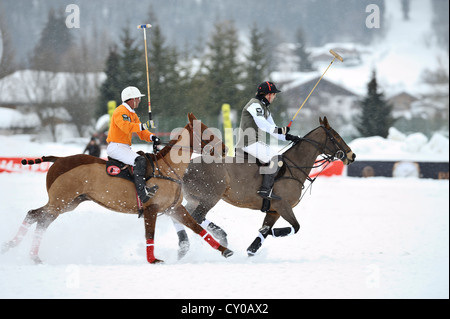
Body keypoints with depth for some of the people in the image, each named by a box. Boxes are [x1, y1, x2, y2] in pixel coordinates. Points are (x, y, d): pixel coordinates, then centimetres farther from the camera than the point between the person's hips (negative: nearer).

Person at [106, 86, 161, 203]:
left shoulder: (132, 114, 21)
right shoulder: (120, 111, -11)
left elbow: (141, 132, 18)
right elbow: (126, 127, -28)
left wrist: (152, 137, -1)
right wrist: (143, 126, -30)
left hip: (125, 147, 11)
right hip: (115, 147, -11)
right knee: (140, 161, -27)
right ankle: (142, 192, -37)